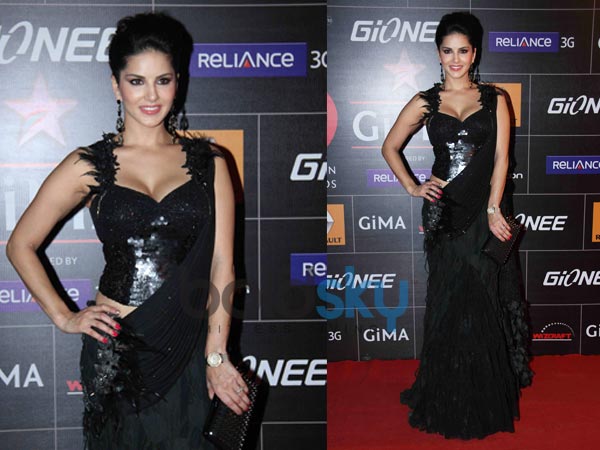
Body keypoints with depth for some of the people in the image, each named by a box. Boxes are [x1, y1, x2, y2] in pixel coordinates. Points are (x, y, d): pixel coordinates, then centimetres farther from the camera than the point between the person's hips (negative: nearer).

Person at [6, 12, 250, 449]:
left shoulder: (208, 163, 2)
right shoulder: (88, 166, -1)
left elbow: (221, 265, -2)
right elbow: (21, 245, 6)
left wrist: (216, 356, -6)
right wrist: (64, 317, -2)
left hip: (189, 347, 1)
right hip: (115, 350, -1)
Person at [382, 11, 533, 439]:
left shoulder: (494, 99, 5)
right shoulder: (425, 102, 5)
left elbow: (501, 156, -3)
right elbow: (390, 147, 13)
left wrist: (493, 208, -12)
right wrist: (412, 187, 2)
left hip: (488, 212, 0)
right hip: (446, 215, 0)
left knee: (488, 303, 5)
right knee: (452, 305, 4)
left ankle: (489, 397, 22)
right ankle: (453, 400, 18)